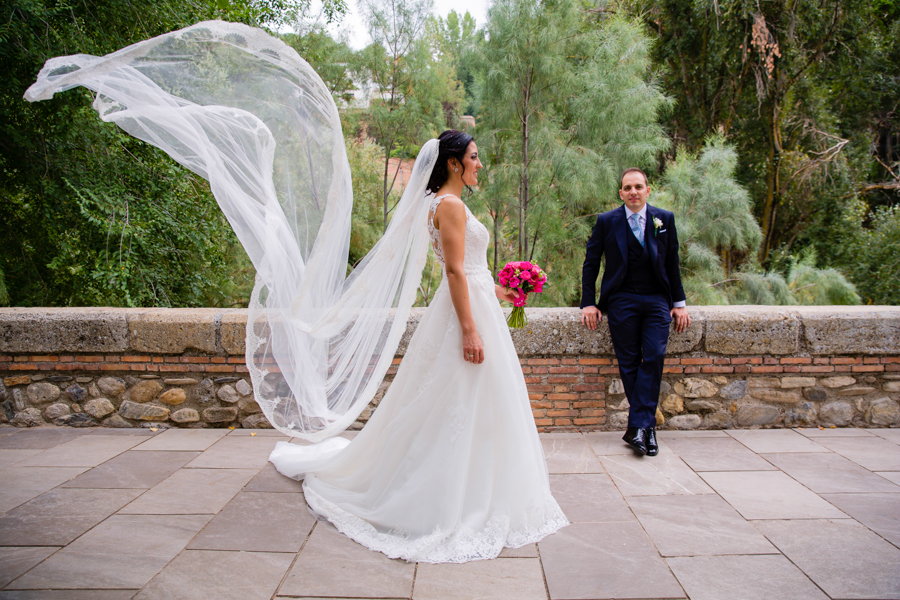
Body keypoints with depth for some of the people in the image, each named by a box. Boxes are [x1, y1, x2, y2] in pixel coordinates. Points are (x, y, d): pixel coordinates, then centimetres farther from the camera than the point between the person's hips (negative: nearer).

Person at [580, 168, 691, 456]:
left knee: (654, 357, -12)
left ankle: (637, 426, -10)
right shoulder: (607, 222, 2)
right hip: (622, 300, -1)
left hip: (657, 300, 1)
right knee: (629, 363, -3)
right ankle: (647, 426, 6)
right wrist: (589, 303, -1)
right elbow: (590, 264, 6)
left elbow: (672, 264, 11)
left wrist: (679, 303, 8)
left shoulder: (665, 219, 7)